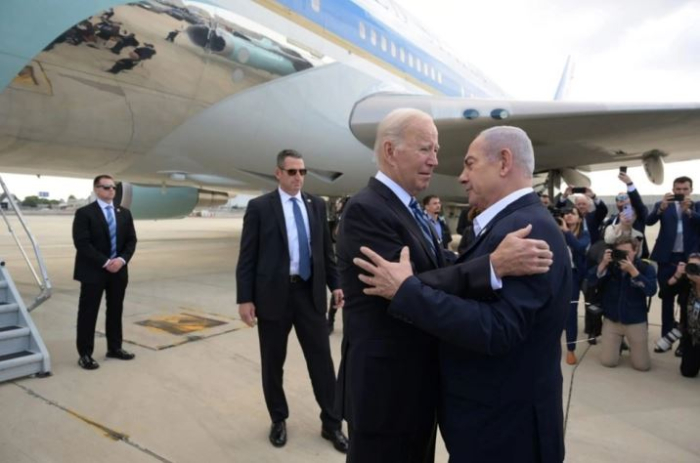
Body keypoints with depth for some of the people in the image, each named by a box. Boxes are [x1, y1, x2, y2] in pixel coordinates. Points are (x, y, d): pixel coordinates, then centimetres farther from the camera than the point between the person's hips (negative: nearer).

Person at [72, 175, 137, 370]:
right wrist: (105, 262, -19)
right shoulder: (84, 213, -7)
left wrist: (121, 260, -10)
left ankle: (114, 348, 24)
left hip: (119, 270, 5)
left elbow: (131, 240, 7)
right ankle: (85, 354, 10)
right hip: (93, 271, -5)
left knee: (116, 311, 12)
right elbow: (82, 243, -14)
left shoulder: (124, 213, 10)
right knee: (88, 313, 1)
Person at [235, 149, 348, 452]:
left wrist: (335, 283, 7)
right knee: (273, 363, 11)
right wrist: (245, 298, -9)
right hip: (274, 294, -2)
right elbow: (247, 257, -4)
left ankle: (331, 423, 23)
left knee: (322, 360, 7)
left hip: (311, 292, 3)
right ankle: (278, 419, 32)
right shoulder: (259, 207, -3)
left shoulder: (317, 205, 7)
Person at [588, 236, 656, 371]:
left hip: (636, 322, -1)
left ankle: (631, 345, 33)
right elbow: (591, 282, -13)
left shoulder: (646, 268, -8)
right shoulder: (610, 265, -3)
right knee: (608, 361, -1)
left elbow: (651, 291, -23)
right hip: (611, 320, 1)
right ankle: (619, 343, 31)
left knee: (642, 365, 1)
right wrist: (603, 263, -25)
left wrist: (632, 270, -30)